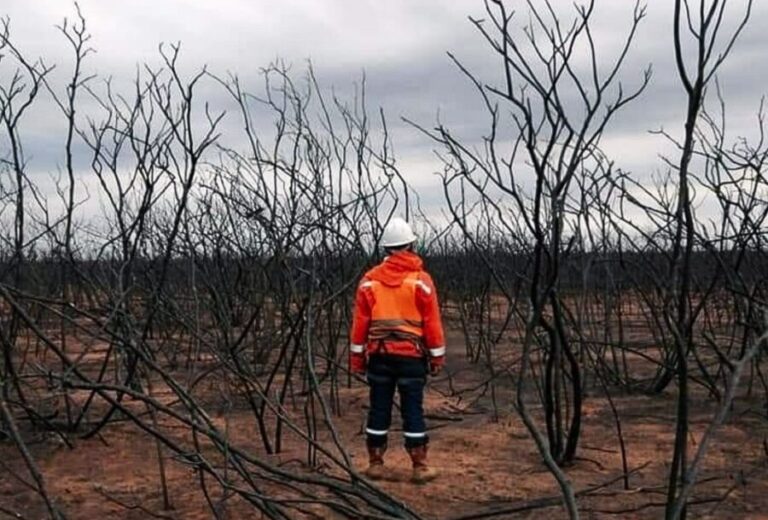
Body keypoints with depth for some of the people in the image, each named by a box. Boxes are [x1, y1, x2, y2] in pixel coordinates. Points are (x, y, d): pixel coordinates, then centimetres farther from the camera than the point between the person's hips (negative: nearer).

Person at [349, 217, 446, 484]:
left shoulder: (370, 279, 1)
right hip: (411, 355, -2)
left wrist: (356, 355, 9)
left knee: (379, 409, 9)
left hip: (379, 354, 2)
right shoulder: (421, 279, -5)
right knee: (413, 410, 3)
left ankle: (376, 464, 15)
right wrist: (437, 356, 3)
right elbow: (432, 322, -4)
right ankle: (420, 467, 7)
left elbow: (360, 321, 2)